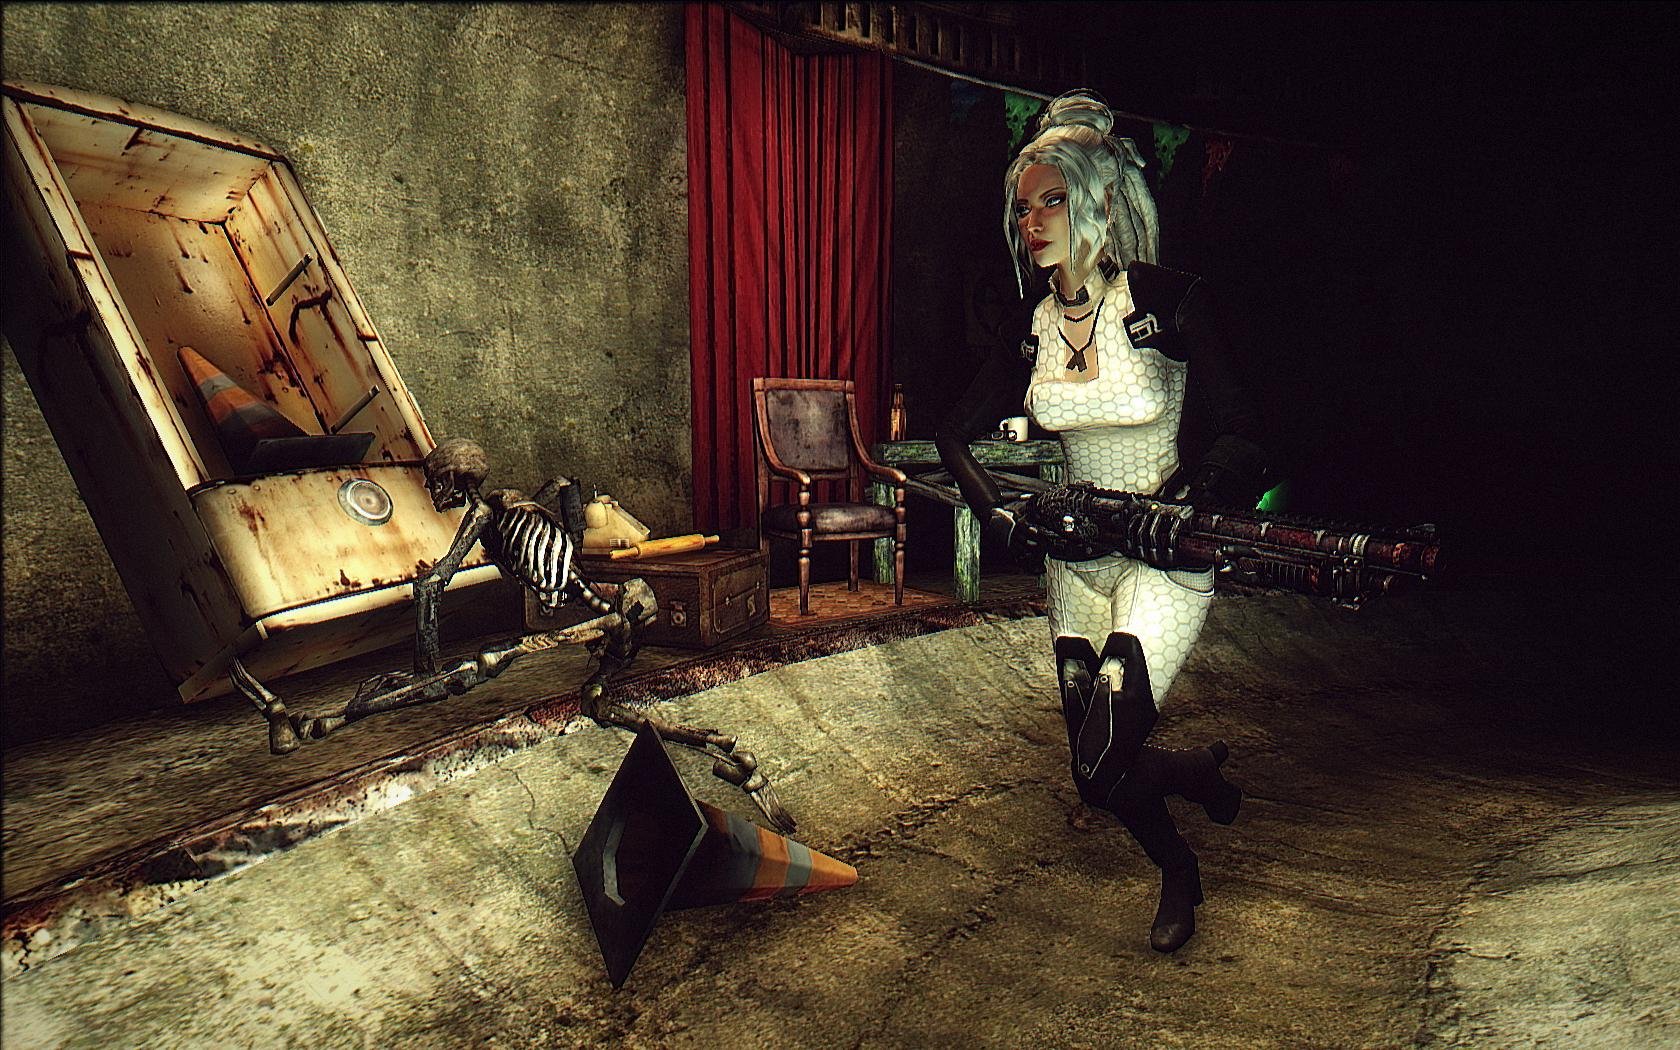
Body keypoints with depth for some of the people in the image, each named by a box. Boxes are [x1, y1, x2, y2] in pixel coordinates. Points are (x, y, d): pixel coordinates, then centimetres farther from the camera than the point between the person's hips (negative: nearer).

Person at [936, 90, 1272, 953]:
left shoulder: (1169, 302, -11)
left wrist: (1182, 498, -31)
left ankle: (1199, 767, 24)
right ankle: (1179, 875, 45)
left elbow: (1244, 434, -12)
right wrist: (1001, 513, -8)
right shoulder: (1033, 330, 3)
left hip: (1163, 557, -5)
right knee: (1095, 770, 12)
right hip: (1075, 561, 5)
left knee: (1102, 766, -13)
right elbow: (955, 434, 8)